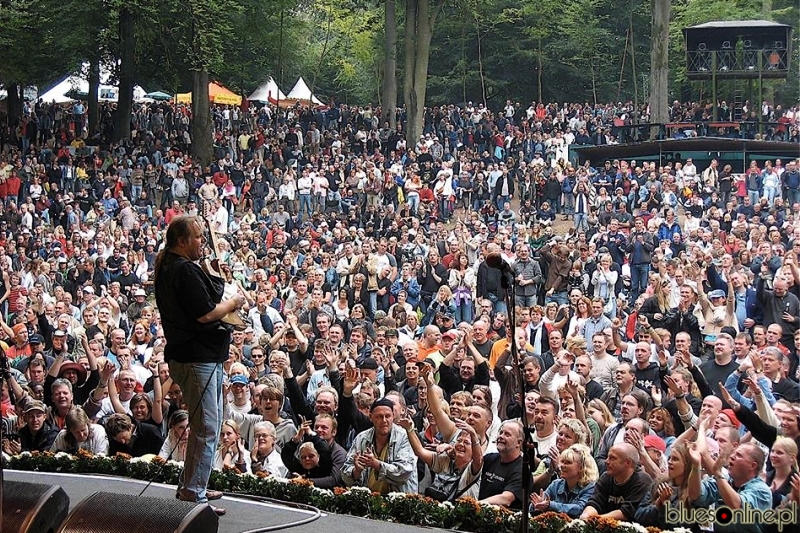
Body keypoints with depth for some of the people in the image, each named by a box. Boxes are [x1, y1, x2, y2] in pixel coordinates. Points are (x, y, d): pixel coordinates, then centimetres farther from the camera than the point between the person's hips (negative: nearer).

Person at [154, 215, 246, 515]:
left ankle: (191, 486, 29)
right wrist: (233, 302, -7)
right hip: (198, 358, -11)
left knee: (208, 424, 21)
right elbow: (205, 313, -23)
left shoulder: (167, 267, 15)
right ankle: (193, 493, -5)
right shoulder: (185, 269, -18)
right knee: (207, 427, -8)